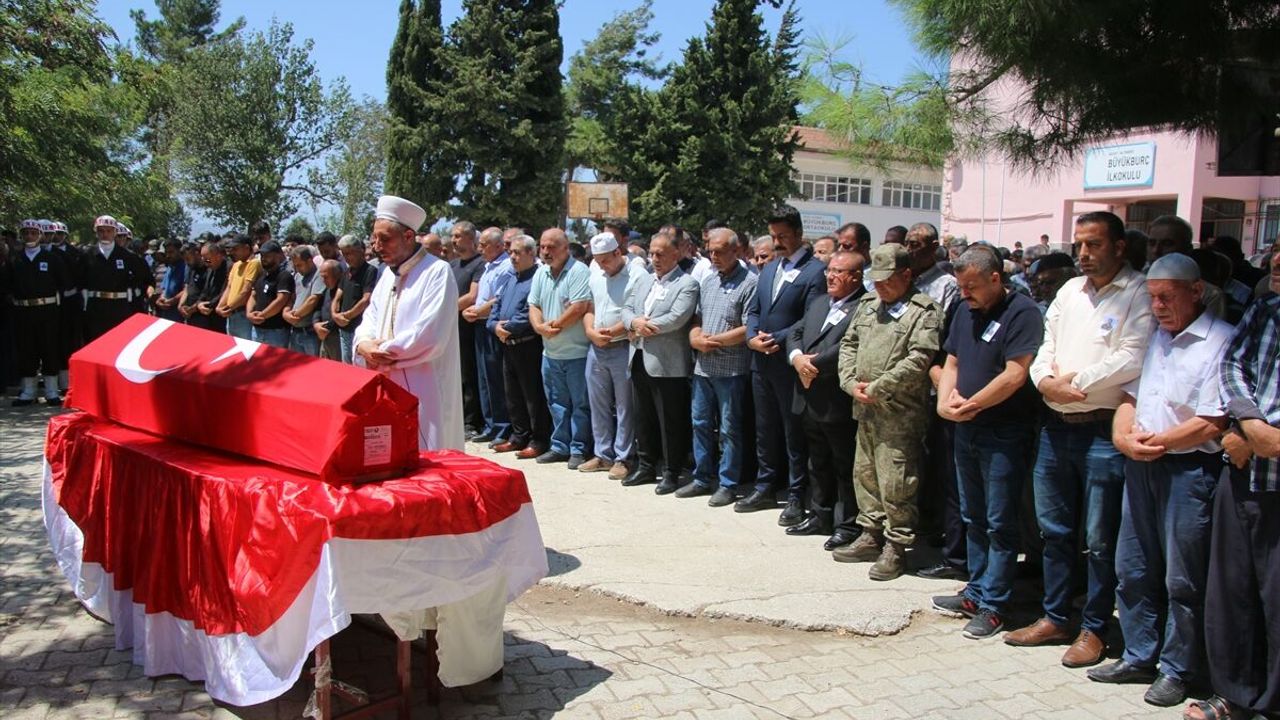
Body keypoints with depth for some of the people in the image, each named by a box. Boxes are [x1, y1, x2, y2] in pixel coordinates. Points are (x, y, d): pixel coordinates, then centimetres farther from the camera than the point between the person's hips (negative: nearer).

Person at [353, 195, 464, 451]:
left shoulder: (437, 272, -11)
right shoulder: (388, 274, 16)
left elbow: (429, 336, -19)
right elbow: (371, 318, 18)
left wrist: (382, 353, -10)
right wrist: (364, 343, -6)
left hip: (423, 391, -8)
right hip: (386, 387, 8)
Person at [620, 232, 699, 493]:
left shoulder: (687, 284, -8)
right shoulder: (643, 280, 15)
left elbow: (676, 318, -20)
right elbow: (626, 309, 11)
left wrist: (643, 326, -11)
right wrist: (635, 322, -12)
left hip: (668, 364, -7)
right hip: (640, 360, 7)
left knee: (670, 421, 2)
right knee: (644, 418, 16)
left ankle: (671, 472, 13)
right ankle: (646, 466, 29)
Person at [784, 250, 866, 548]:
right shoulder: (818, 303, 15)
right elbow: (796, 333, 13)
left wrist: (813, 364, -16)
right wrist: (798, 358, -7)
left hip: (838, 403, -8)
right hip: (810, 400, 8)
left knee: (846, 467, 5)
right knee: (818, 464, 19)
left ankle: (849, 525, 16)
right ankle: (821, 516, 32)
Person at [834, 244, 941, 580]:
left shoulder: (924, 312, -8)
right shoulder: (867, 305, 14)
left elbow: (918, 360, -17)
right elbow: (848, 344, 14)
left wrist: (877, 388, -16)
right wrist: (851, 383, -2)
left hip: (899, 414, -7)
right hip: (865, 410, 7)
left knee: (895, 484, -3)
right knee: (865, 475, 16)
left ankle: (896, 547, 10)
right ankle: (871, 536, 30)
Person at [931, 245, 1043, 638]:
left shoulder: (1022, 312, -12)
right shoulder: (966, 311, 11)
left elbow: (1015, 374, -20)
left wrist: (971, 405, -13)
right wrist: (945, 400, -4)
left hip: (1005, 433, -8)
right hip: (967, 430, 8)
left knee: (999, 523, 0)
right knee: (973, 517, 15)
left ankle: (993, 606, 8)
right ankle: (976, 592, 27)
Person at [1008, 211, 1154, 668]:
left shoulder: (1139, 294, -7)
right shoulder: (1070, 291, 14)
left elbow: (1131, 360, -18)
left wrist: (1074, 381, -12)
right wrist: (1045, 381, -7)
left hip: (1103, 429, -7)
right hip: (1056, 425, 7)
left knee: (1099, 539, 4)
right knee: (1053, 529, 14)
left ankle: (1095, 629, 18)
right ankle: (1054, 618, 28)